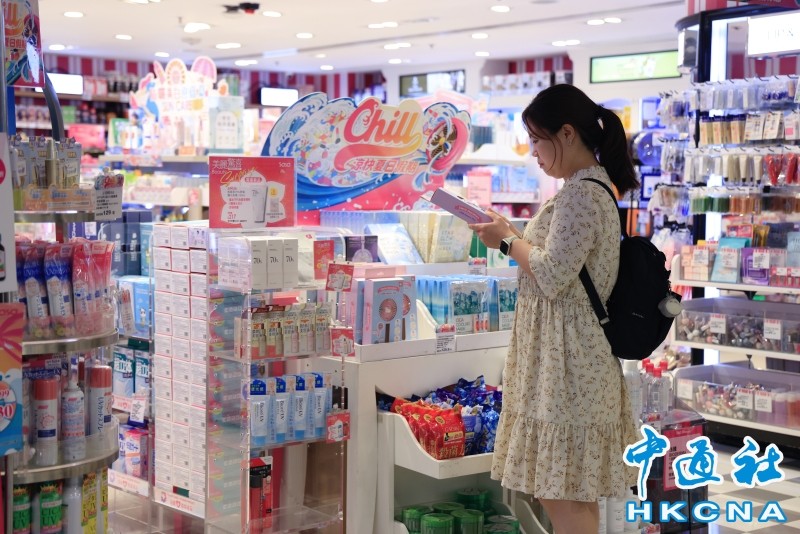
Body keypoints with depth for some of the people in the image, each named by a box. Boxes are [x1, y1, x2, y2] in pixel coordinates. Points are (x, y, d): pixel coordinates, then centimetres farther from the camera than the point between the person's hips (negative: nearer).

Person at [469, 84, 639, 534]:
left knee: (565, 494, -3)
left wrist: (509, 238, -6)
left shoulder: (580, 194, -18)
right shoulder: (593, 187, 14)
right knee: (565, 488, 16)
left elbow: (551, 276, -21)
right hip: (568, 354, 11)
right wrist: (511, 238, 10)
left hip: (565, 359, -11)